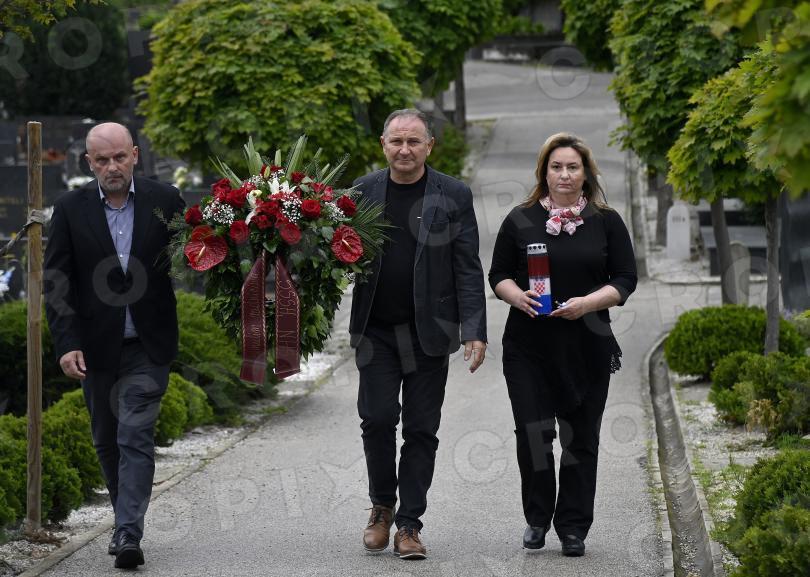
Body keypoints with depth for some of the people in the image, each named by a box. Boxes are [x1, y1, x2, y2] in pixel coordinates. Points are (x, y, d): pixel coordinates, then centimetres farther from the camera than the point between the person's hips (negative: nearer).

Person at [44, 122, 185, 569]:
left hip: (147, 347, -2)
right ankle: (125, 519, 30)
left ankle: (129, 534, -15)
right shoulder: (70, 209, -1)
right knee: (107, 441, 13)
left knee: (136, 436, -12)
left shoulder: (164, 201, -2)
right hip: (96, 347, 2)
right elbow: (55, 282, -2)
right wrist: (66, 343, -10)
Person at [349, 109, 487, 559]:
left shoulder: (454, 196, 0)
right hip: (376, 331, 1)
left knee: (421, 430, 2)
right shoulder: (362, 192, 5)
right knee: (377, 419, -6)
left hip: (429, 332, -1)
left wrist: (475, 332, -7)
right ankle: (382, 506, 17)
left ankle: (409, 525, 10)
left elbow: (468, 269, -1)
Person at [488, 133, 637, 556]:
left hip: (587, 347, 0)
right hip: (529, 346, 0)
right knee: (532, 433, -2)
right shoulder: (521, 220, 5)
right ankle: (537, 518, 15)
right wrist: (518, 297, -13)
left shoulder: (607, 222, 4)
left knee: (580, 437, 3)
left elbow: (624, 280, 2)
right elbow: (498, 275, 8)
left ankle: (573, 527, 12)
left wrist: (588, 302, -15)